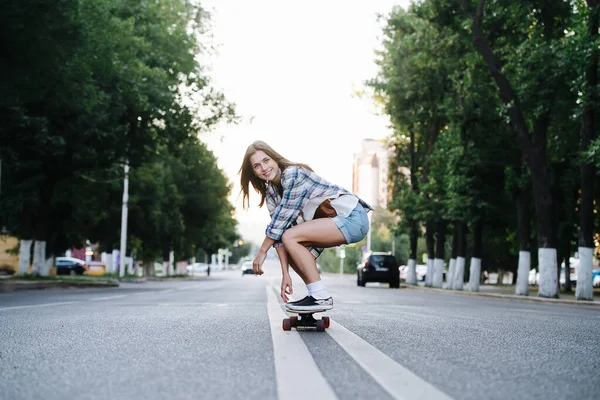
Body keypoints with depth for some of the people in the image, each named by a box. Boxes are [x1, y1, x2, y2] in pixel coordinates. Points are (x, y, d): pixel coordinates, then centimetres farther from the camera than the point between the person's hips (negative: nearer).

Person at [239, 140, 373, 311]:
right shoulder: (271, 192, 7)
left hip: (353, 218, -9)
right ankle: (315, 295, 7)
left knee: (290, 237, -21)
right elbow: (279, 233, 1)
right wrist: (285, 273, -7)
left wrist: (262, 251, -12)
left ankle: (321, 297, -16)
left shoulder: (293, 174, -17)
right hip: (333, 221, 9)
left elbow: (283, 218, -20)